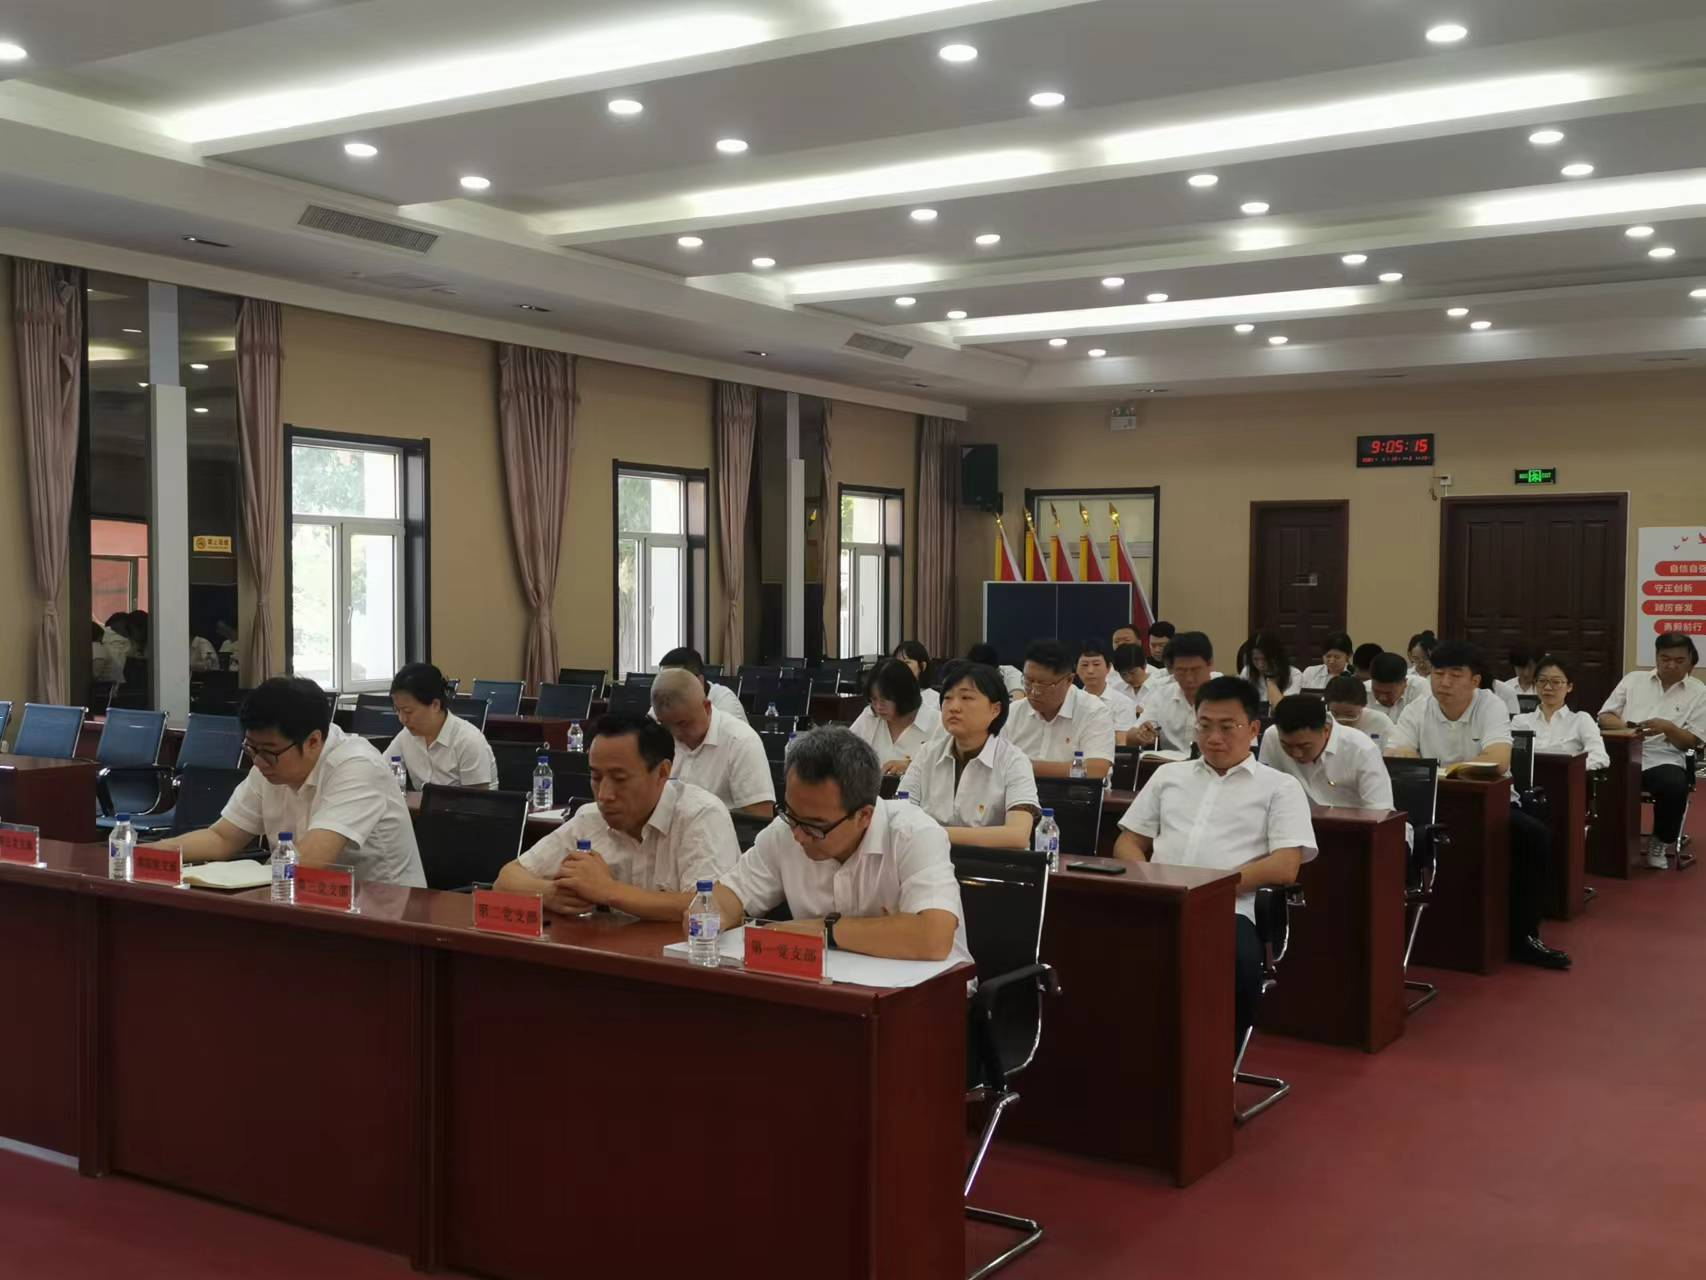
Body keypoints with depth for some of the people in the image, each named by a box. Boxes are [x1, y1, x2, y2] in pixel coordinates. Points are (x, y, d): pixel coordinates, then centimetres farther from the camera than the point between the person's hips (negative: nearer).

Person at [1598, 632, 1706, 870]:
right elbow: (1604, 717, 11)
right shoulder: (1633, 679, 14)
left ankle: (1660, 841, -6)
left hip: (1664, 761, -1)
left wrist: (1668, 728, -17)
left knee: (1674, 786, -35)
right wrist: (1626, 727, -11)